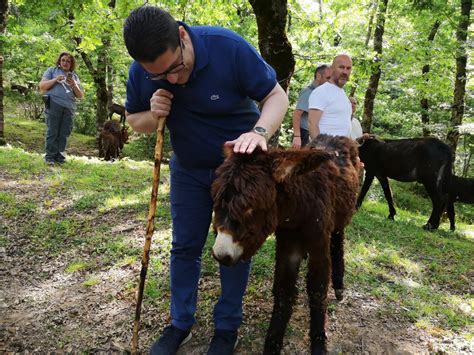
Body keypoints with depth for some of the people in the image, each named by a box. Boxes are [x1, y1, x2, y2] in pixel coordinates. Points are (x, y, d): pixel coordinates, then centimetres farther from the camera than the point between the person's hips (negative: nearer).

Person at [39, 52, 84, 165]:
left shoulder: (74, 76, 22)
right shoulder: (52, 70, 14)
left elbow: (80, 96, 16)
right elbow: (41, 86, 5)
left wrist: (74, 86, -2)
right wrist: (55, 80, -8)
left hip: (69, 108, 3)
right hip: (54, 104, -3)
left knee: (64, 133, -1)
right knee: (52, 131, -6)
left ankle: (59, 156, 4)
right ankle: (49, 156, -4)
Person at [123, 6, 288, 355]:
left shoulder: (229, 47, -27)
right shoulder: (140, 72, -15)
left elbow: (277, 96, -20)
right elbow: (134, 120, 0)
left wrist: (259, 132, -41)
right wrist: (153, 116, -24)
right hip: (188, 169, 3)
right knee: (185, 247, 9)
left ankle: (227, 327, 24)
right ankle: (181, 323, 28)